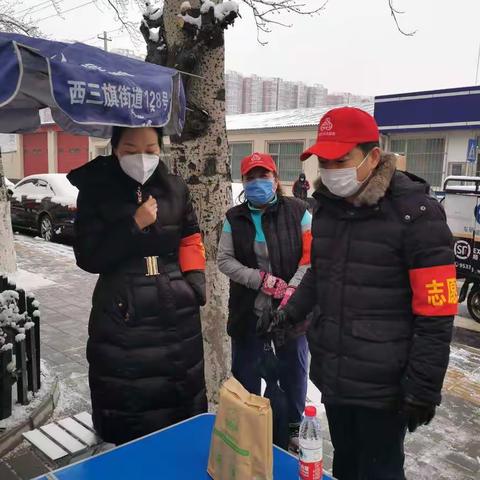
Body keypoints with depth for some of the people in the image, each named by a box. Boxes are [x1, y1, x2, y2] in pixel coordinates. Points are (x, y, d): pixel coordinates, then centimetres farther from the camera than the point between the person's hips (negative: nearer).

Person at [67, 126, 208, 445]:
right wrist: (135, 225, -17)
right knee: (128, 417, 4)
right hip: (122, 315, -3)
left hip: (177, 313, 3)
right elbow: (88, 258, -8)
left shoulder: (175, 188, 4)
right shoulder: (95, 191, -5)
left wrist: (195, 282, 2)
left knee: (182, 407, 14)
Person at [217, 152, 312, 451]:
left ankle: (294, 426, 37)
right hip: (248, 311, 2)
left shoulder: (297, 211, -4)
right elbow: (225, 260, -2)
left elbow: (312, 255, -8)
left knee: (294, 370, 13)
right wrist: (261, 279, -15)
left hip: (291, 309, -1)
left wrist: (293, 288, -20)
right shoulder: (235, 218, 3)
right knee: (245, 373, 14)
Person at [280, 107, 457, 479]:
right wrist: (290, 314, 9)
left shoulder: (415, 213, -16)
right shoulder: (326, 207, 5)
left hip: (383, 386, -6)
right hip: (332, 376, 6)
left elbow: (435, 315, -16)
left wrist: (422, 389, -14)